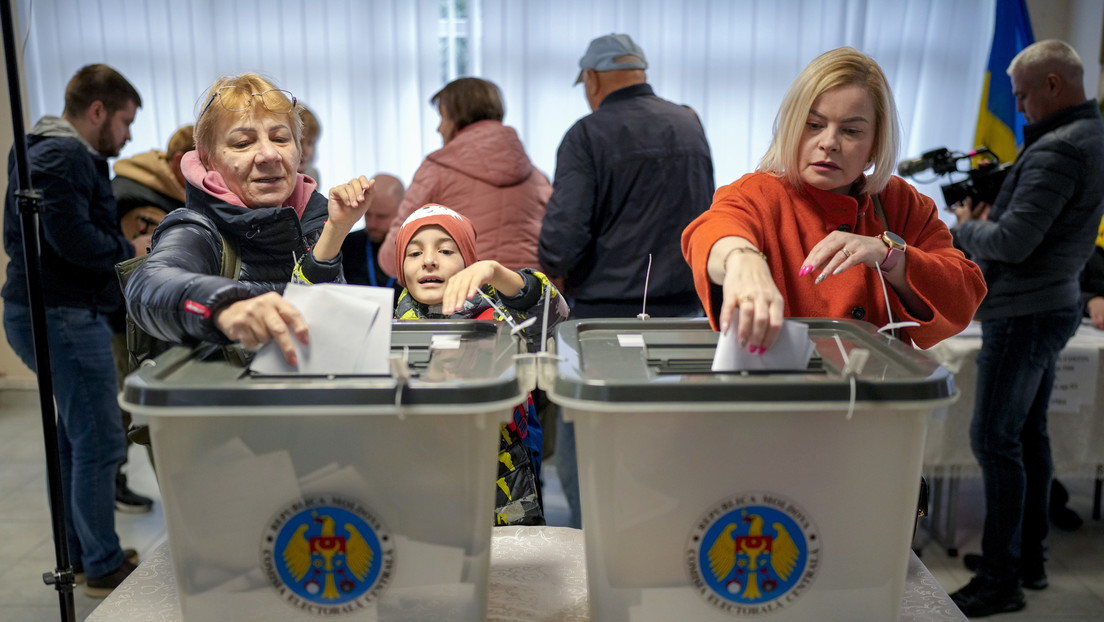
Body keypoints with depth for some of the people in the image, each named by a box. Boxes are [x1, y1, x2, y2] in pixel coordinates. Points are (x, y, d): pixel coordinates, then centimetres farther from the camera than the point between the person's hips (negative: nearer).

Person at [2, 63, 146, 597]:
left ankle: (83, 555, 30)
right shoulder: (65, 154, -14)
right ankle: (104, 568, 8)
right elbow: (71, 237, -24)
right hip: (63, 316, -11)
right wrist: (130, 249, -7)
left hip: (52, 312, 11)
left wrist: (122, 245, 9)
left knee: (76, 437, 18)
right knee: (99, 442, -4)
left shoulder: (48, 149, 19)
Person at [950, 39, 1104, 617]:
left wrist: (966, 226, -7)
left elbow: (1012, 243, -25)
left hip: (1024, 313, -11)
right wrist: (990, 216, 5)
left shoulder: (1057, 151, -20)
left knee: (994, 440, -6)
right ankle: (1030, 558, 28)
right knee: (1028, 435, 16)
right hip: (1055, 304, 11)